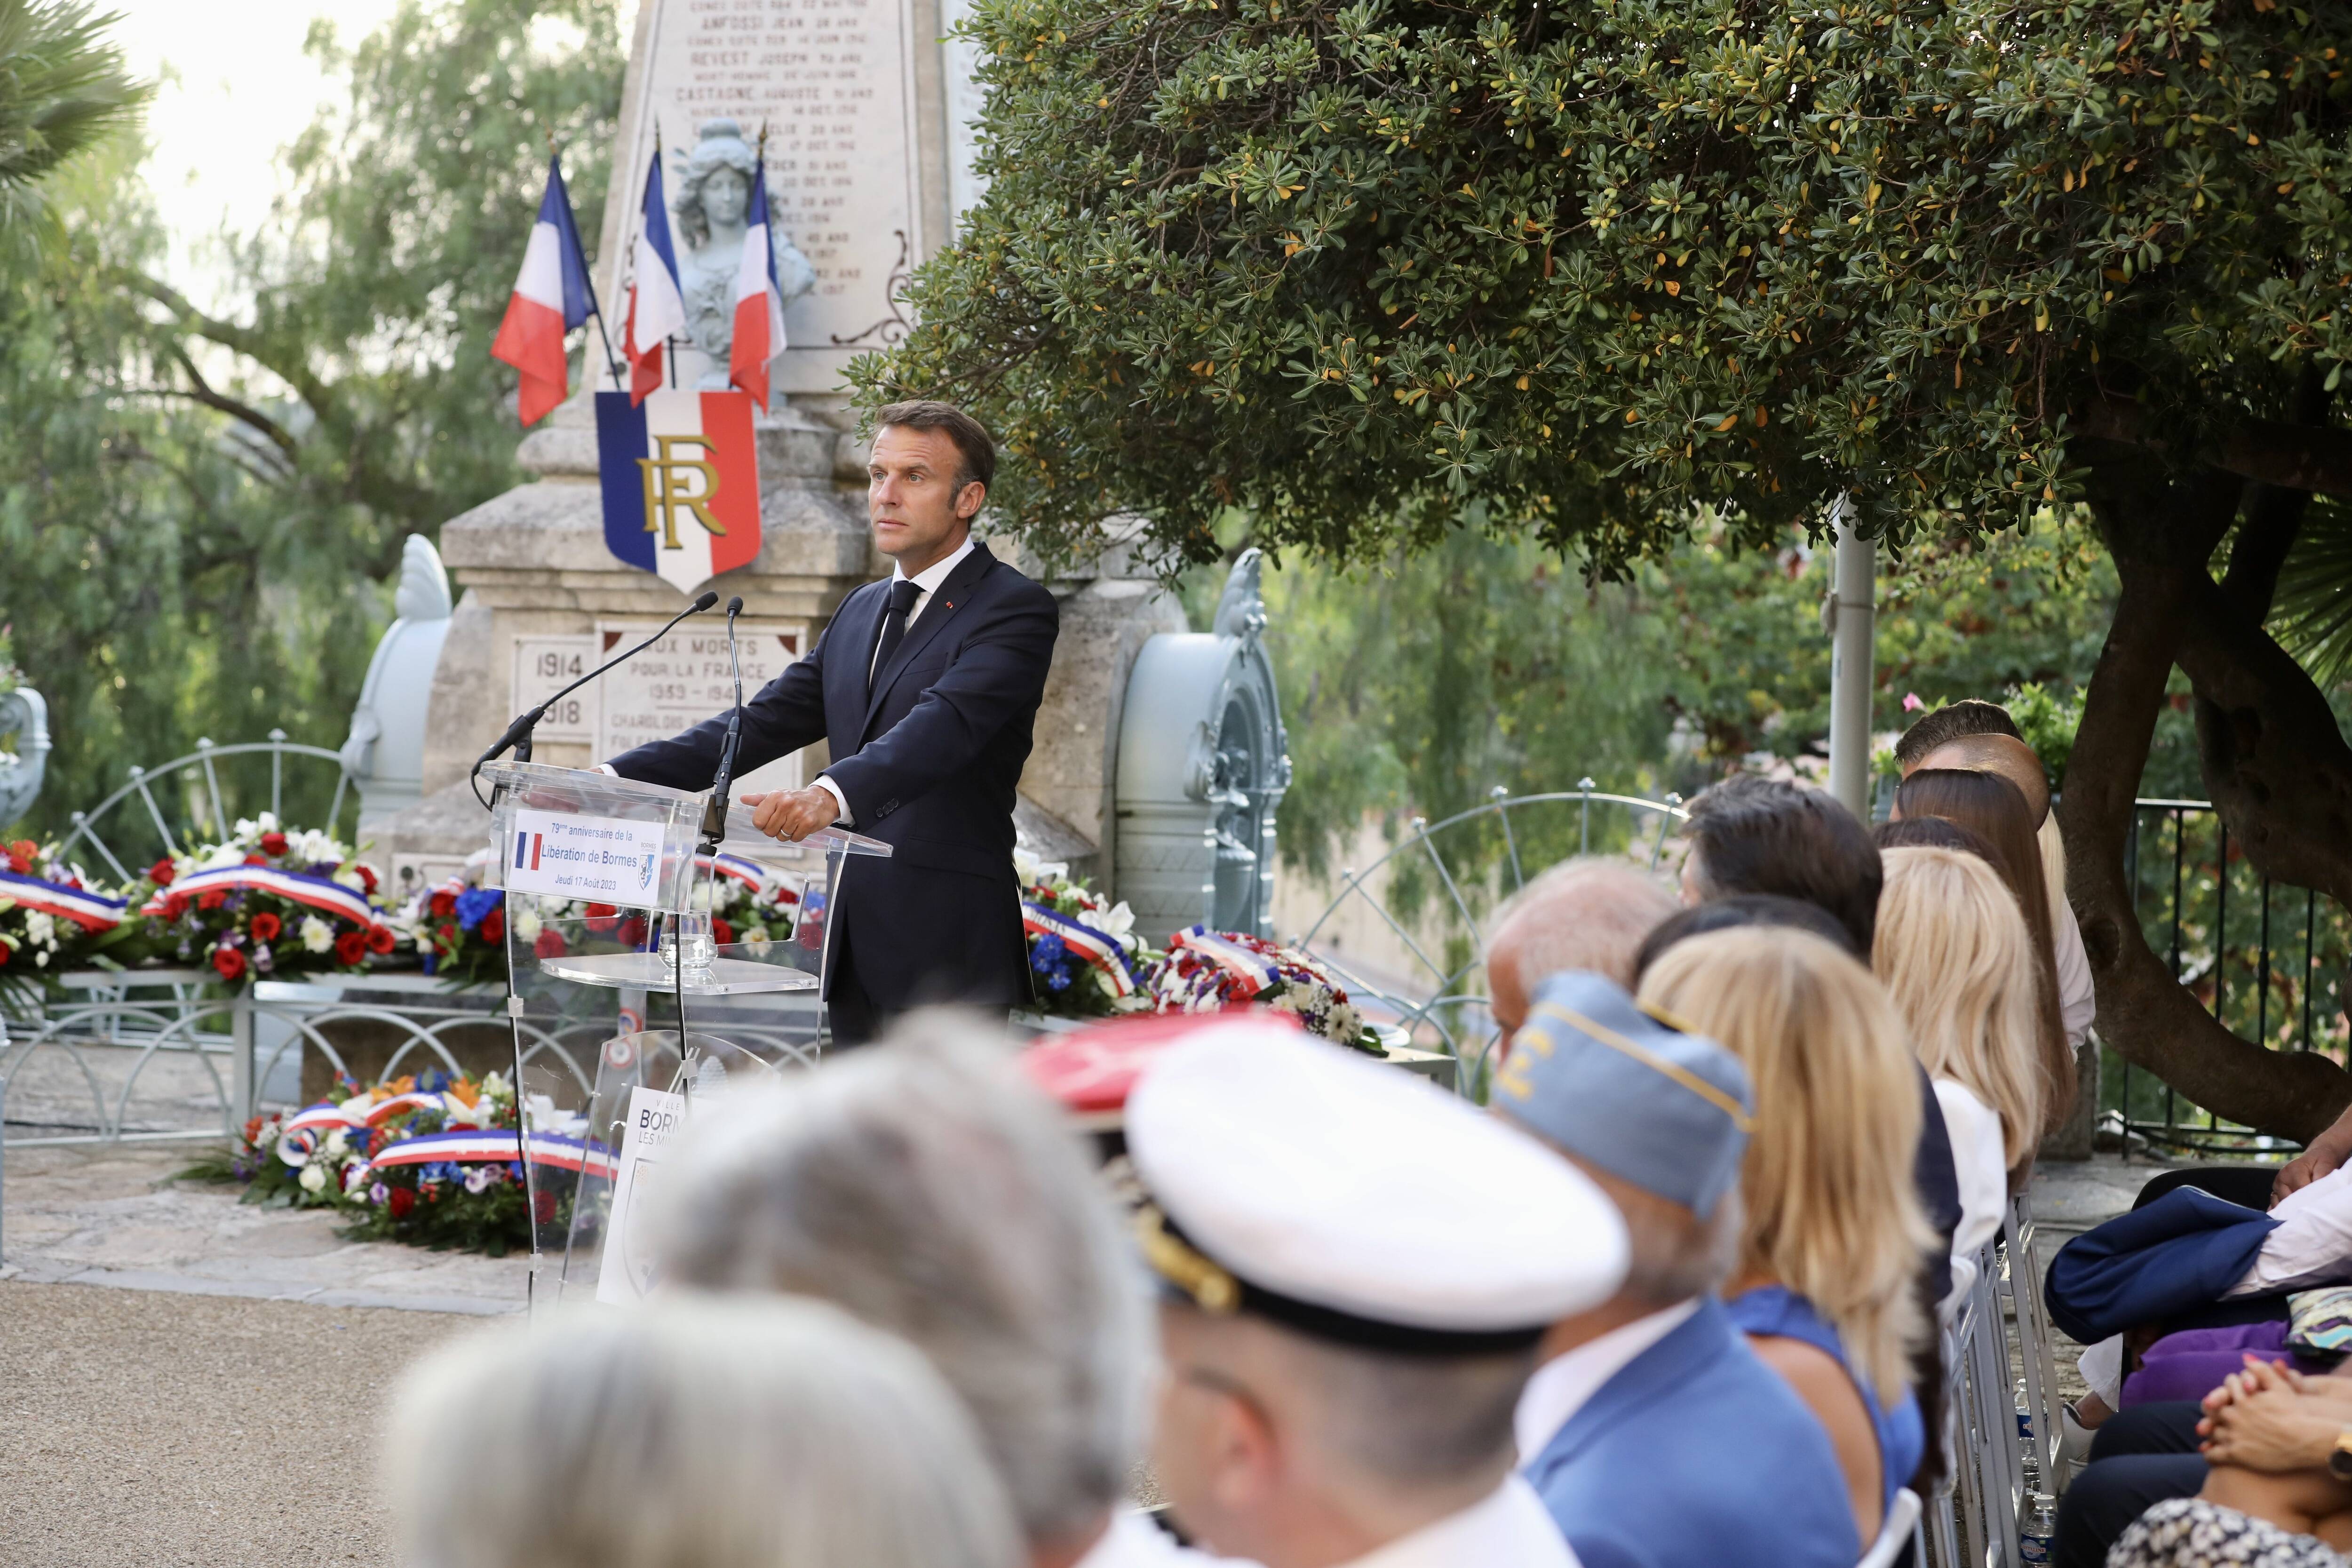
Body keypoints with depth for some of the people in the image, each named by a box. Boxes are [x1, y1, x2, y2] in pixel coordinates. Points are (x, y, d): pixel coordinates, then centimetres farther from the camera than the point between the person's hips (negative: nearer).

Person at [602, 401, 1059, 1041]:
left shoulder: (1014, 609, -7)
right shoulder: (863, 610, 20)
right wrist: (615, 778, 4)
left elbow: (944, 726, -24)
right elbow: (765, 722, 17)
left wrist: (832, 795, -42)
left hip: (944, 948, -8)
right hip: (855, 940, 8)